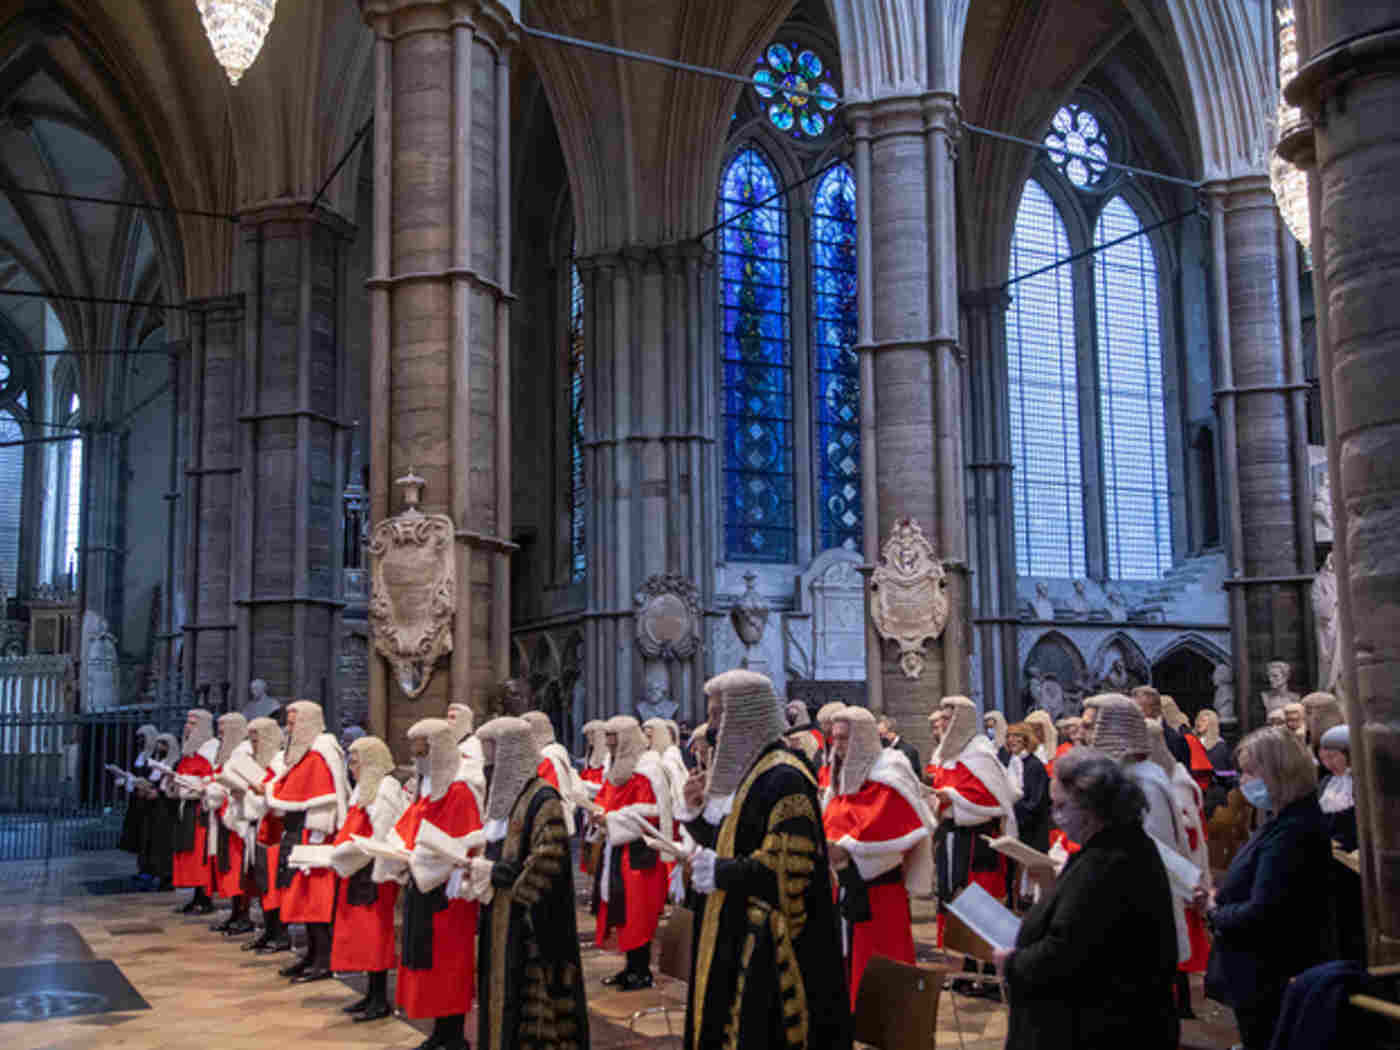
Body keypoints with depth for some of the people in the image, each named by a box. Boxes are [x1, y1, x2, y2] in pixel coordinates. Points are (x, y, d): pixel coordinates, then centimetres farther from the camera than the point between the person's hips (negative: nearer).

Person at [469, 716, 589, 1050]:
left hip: (527, 923, -9)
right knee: (500, 995, 12)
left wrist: (496, 872, -16)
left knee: (528, 995, -4)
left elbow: (547, 862, -21)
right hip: (499, 922, 9)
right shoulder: (502, 795, 13)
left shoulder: (542, 799, -14)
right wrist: (484, 867, 3)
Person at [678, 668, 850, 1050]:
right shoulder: (739, 771, 12)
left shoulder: (784, 779, -16)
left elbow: (790, 864, -23)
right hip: (733, 936, 9)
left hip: (767, 944, -9)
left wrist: (719, 872, -17)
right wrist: (697, 812, 2)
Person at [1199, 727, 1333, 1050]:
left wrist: (1215, 912, -10)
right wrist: (1221, 897, 1)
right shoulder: (1285, 819, 9)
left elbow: (1261, 914, -28)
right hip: (1268, 974, 10)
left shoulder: (1292, 832, -25)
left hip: (1271, 981, -10)